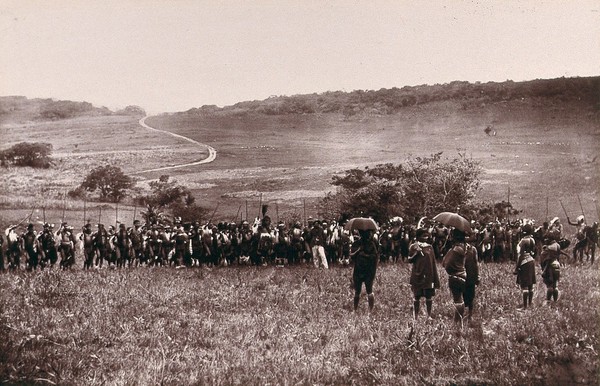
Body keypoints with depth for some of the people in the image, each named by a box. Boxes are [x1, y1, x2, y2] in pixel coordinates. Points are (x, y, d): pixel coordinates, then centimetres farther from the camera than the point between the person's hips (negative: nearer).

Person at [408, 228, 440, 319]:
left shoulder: (429, 247, 10)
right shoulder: (413, 247, 1)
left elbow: (433, 263, 12)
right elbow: (409, 260, -2)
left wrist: (436, 279, 9)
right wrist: (416, 253, -20)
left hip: (428, 276, 3)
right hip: (417, 276, -3)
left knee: (429, 297, 2)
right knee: (417, 297, 2)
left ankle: (429, 316, 12)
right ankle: (415, 317, 8)